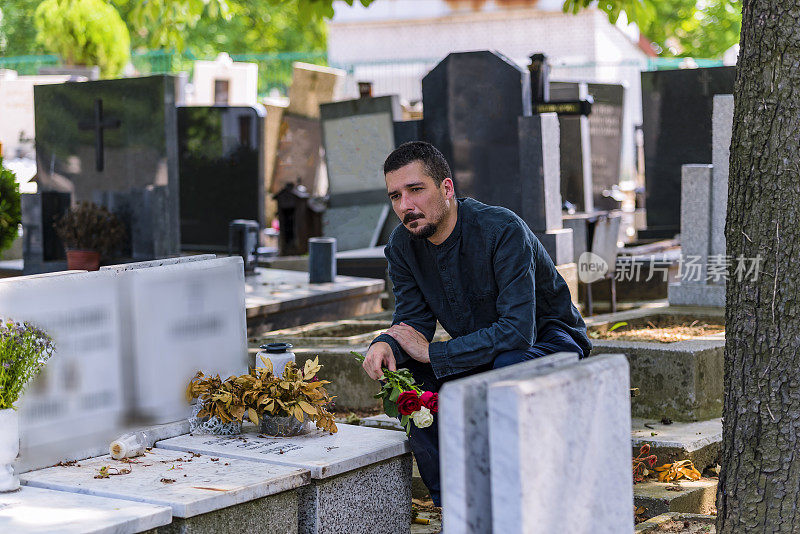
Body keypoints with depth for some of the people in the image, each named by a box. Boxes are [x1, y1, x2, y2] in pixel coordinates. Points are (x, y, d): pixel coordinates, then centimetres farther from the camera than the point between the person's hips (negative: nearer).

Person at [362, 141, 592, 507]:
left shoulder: (503, 230, -30)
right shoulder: (402, 246, -8)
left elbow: (517, 332, -37)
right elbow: (413, 321, -6)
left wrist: (431, 352, -32)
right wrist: (386, 345, -31)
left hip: (549, 340, -6)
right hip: (480, 353, 6)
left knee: (509, 366, -39)